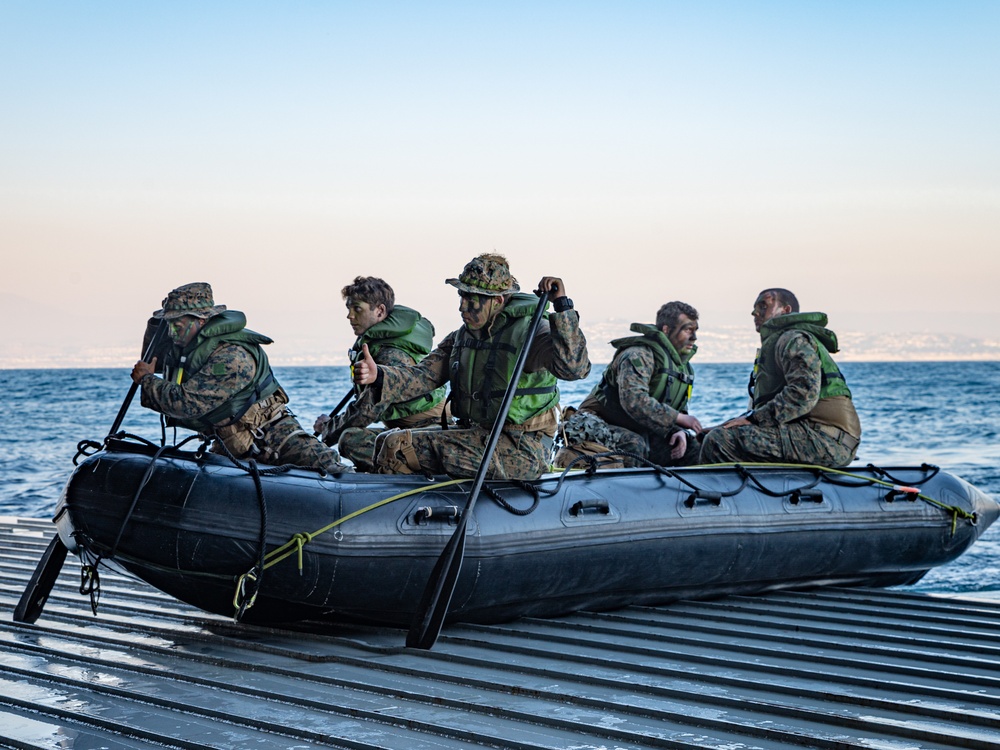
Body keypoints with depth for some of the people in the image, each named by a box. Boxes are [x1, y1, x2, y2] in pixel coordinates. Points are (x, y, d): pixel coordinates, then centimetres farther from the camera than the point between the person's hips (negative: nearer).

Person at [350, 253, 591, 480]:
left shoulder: (528, 331, -12)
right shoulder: (460, 338, 12)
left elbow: (574, 367, -29)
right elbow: (423, 376, 2)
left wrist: (562, 306, -34)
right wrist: (378, 375, -16)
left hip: (520, 451, -8)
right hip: (476, 435, 8)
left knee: (397, 448, -15)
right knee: (388, 442, 7)